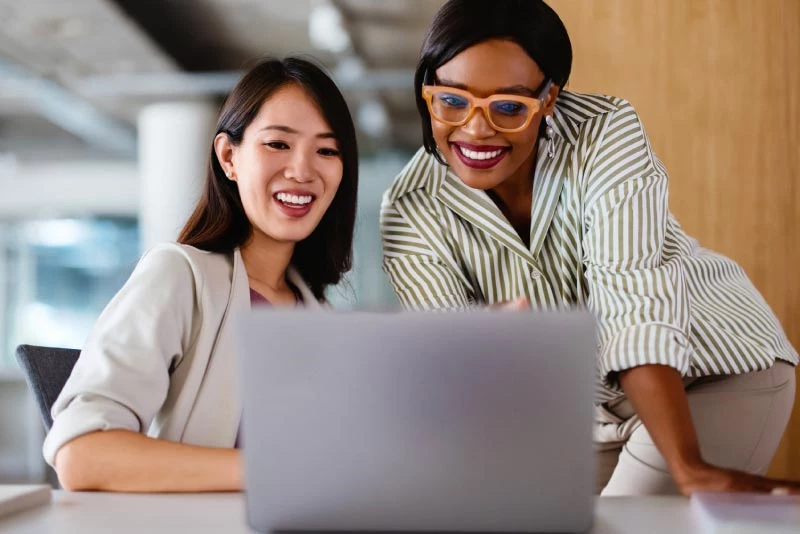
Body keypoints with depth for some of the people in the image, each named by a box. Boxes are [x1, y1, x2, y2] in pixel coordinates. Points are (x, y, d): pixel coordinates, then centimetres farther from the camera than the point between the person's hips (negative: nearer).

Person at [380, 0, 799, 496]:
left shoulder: (606, 134, -23)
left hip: (718, 367, -2)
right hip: (587, 410, 3)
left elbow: (636, 306, -31)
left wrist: (689, 470, -38)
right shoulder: (412, 212, -16)